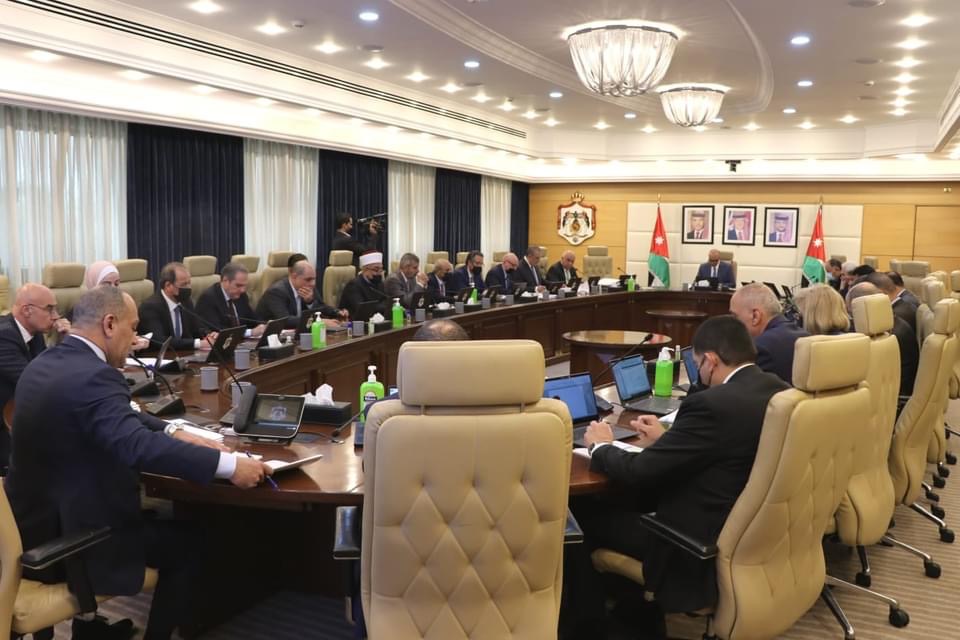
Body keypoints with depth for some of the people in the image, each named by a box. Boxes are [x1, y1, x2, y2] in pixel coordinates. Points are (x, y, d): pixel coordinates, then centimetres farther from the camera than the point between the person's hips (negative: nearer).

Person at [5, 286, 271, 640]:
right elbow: (138, 446, -39)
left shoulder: (44, 364, 5)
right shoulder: (92, 375, -26)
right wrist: (229, 465, -37)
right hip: (66, 540, -9)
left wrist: (174, 432, 3)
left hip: (34, 525, 9)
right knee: (189, 542, 5)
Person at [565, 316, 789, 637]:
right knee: (619, 502, 20)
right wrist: (666, 439, 17)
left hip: (708, 549, -9)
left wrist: (600, 446, -1)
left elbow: (637, 473, -20)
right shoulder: (777, 390, 0)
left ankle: (584, 625, 22)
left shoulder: (712, 403, -26)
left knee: (581, 513, 3)